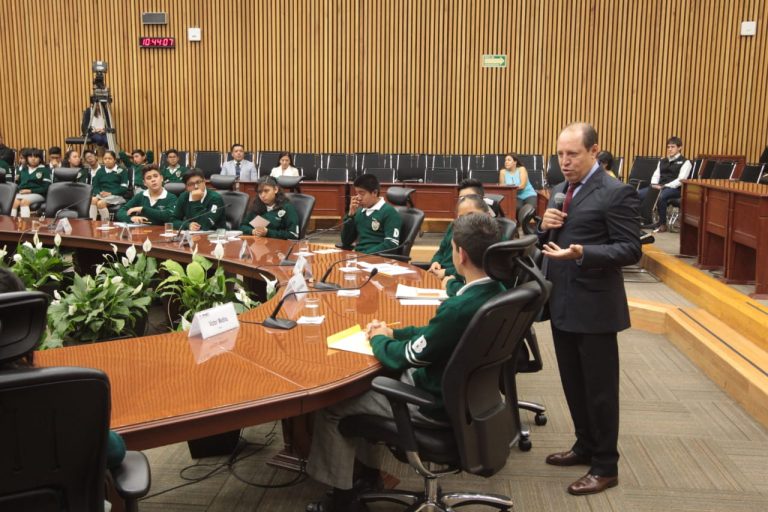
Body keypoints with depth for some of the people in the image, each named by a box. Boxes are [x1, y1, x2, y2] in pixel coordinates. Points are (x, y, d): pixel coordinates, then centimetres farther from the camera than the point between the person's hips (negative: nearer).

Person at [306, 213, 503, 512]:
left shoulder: (460, 308, -32)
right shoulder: (495, 292, -4)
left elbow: (404, 358, -20)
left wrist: (379, 339, 0)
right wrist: (393, 333, 5)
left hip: (438, 403, -9)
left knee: (331, 407, 3)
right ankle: (367, 470, 32)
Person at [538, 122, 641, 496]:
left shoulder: (617, 193, -13)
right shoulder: (559, 191, 11)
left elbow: (631, 250, -17)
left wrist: (583, 253, -31)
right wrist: (544, 226, -6)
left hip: (594, 307, -7)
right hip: (562, 304, 8)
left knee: (600, 388, 4)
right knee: (573, 383, 18)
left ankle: (605, 466, 17)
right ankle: (585, 446, 35)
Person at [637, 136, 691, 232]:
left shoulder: (685, 162, 1)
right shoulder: (662, 161, 23)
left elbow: (681, 180, -11)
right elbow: (656, 175, 17)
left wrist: (664, 186, -20)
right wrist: (654, 184, -6)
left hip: (674, 188, -6)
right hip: (659, 187, 6)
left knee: (660, 197, -39)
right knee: (637, 194, -17)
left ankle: (662, 224, -23)